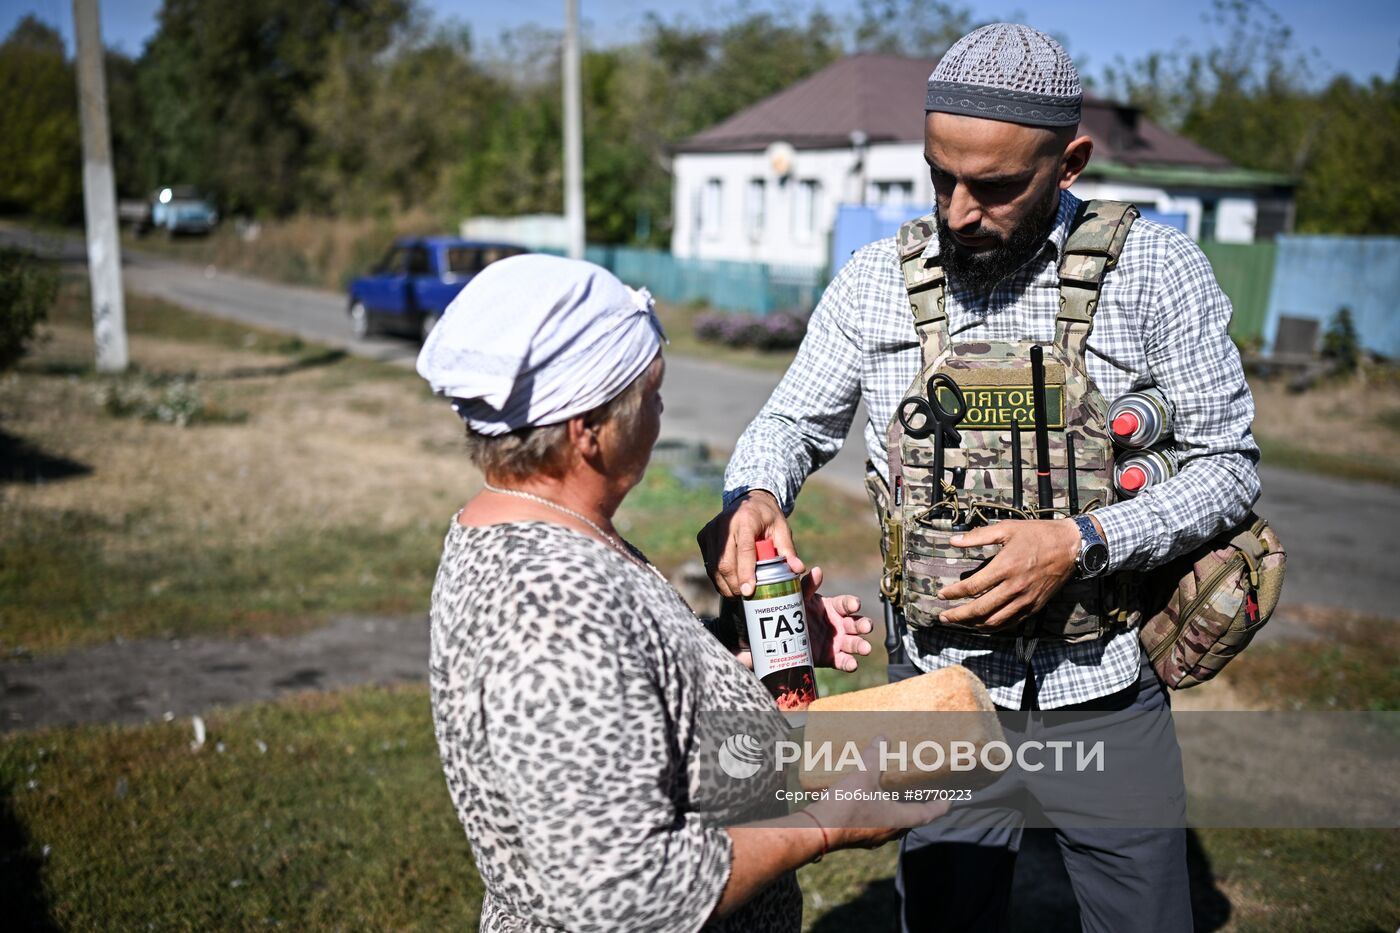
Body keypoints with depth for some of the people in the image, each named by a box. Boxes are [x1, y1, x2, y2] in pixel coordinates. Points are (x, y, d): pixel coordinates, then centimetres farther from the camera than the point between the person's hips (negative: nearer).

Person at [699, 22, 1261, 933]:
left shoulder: (1153, 269, -9)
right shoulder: (879, 280, -4)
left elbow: (1229, 465, -6)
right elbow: (789, 425, 3)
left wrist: (1081, 544, -22)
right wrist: (753, 498, -20)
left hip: (1106, 694, -1)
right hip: (940, 696, 1)